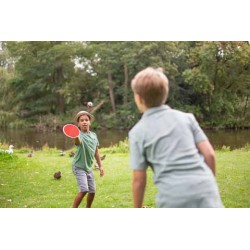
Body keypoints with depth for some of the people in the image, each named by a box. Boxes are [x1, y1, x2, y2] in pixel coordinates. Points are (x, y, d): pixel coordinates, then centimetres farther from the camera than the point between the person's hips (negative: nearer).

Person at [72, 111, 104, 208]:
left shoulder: (94, 135, 3)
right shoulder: (79, 135, -19)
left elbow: (96, 151, 14)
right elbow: (78, 141, -46)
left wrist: (100, 166, 17)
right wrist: (75, 137, -69)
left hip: (88, 168, 7)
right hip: (79, 167, -7)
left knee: (92, 191, 10)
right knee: (83, 190, -20)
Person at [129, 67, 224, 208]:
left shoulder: (138, 132, 4)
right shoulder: (186, 117, 11)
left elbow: (139, 179, 4)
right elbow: (209, 154, 6)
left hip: (174, 199, -2)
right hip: (205, 192, 2)